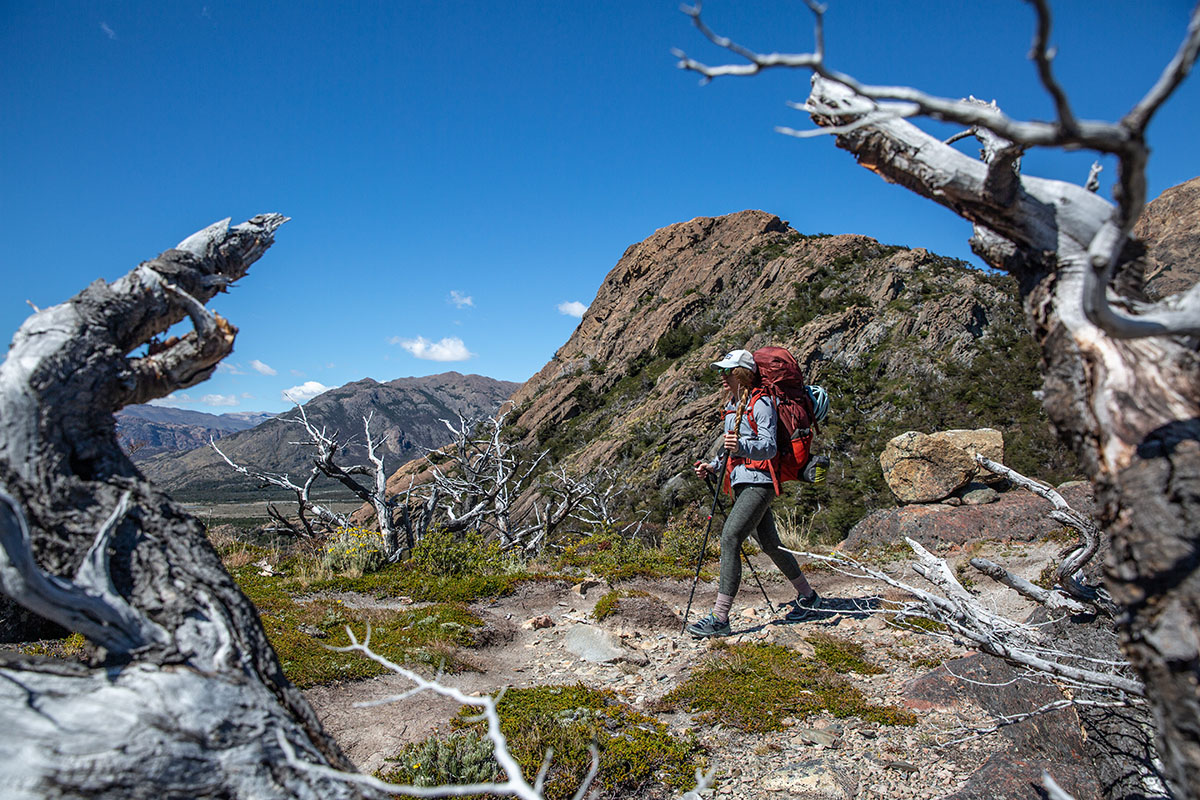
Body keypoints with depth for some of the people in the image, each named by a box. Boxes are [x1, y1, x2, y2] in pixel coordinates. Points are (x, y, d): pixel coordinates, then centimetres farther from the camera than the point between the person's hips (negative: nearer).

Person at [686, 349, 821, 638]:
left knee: (730, 537, -21)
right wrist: (713, 466, 8)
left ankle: (720, 619, -20)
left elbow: (768, 447, -20)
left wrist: (741, 446, -38)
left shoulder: (760, 404, -10)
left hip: (758, 483, -10)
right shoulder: (732, 407, 16)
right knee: (770, 544, 18)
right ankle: (807, 596, 37)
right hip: (741, 484, 10)